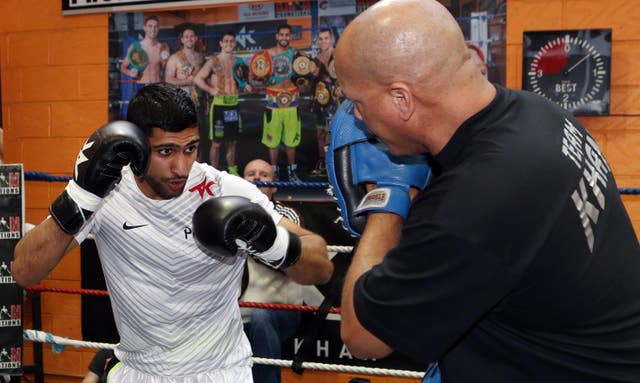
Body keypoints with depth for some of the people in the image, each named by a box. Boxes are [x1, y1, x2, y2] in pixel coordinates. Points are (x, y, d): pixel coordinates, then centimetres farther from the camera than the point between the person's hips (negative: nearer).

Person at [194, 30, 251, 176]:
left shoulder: (238, 62, 10)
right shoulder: (213, 61, -5)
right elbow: (198, 79, -7)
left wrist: (246, 86, 1)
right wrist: (210, 89, -20)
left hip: (234, 105, 5)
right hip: (219, 104, -5)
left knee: (233, 141, 13)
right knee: (216, 143, -1)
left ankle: (232, 170, 25)